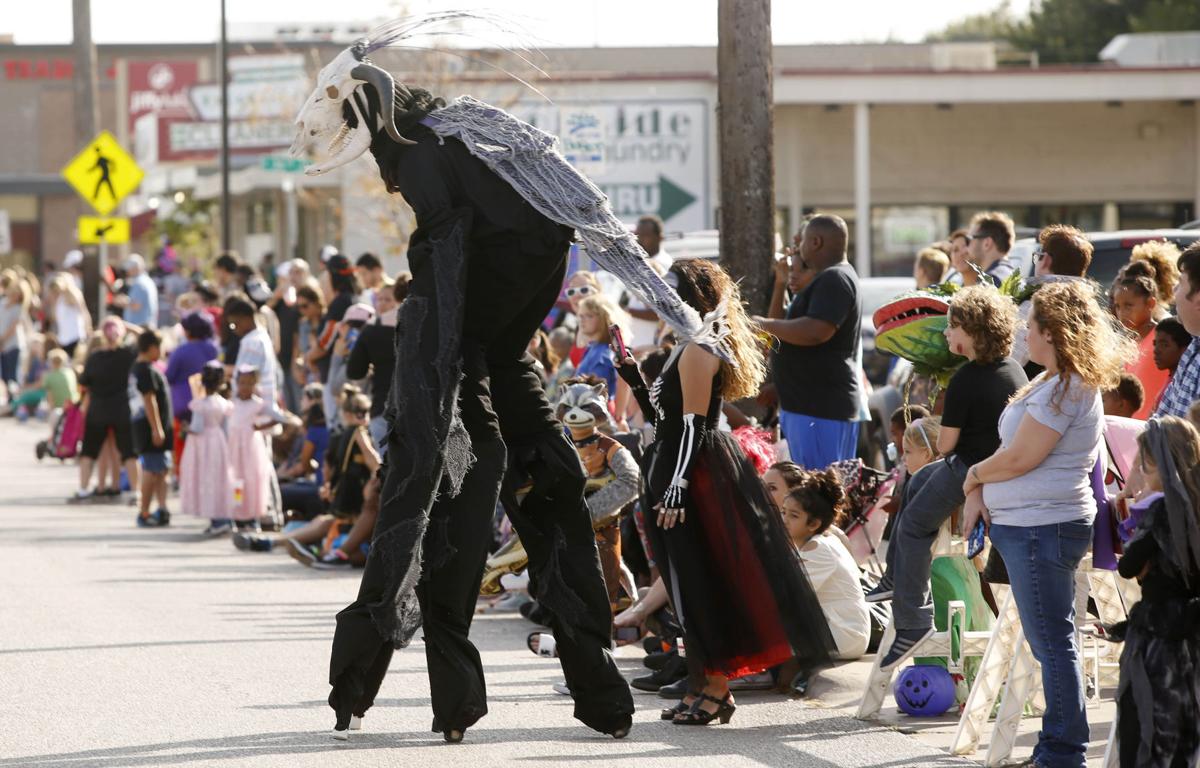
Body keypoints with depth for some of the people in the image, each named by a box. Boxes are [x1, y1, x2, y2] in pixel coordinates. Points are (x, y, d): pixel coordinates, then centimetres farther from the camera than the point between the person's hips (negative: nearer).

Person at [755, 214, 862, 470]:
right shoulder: (830, 278, 20)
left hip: (820, 408, -11)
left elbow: (816, 331, -26)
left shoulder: (834, 280, -14)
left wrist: (766, 326, -15)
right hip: (811, 403, 11)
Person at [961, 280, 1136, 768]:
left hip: (1043, 527, -11)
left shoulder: (1065, 389, -17)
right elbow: (1011, 449, 18)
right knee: (1050, 641, 14)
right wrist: (980, 492, 3)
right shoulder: (1054, 383, 17)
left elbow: (1020, 457, -19)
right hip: (1024, 524, 11)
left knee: (1052, 642, -6)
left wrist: (975, 476, -1)